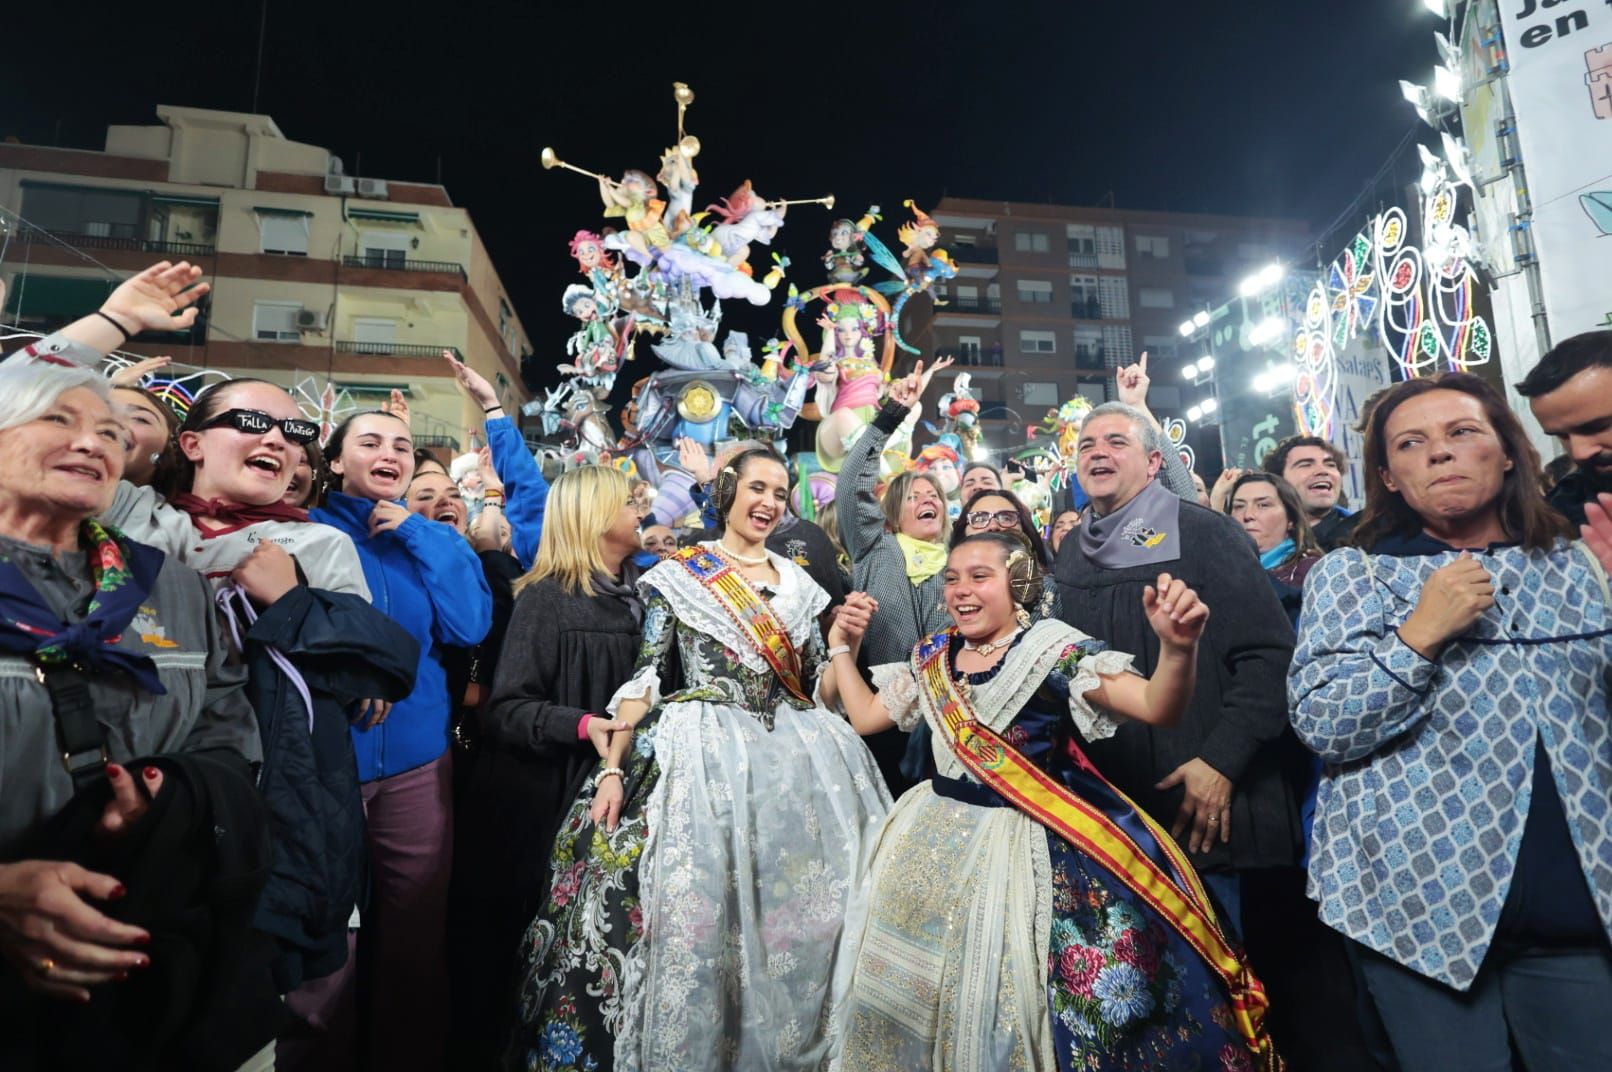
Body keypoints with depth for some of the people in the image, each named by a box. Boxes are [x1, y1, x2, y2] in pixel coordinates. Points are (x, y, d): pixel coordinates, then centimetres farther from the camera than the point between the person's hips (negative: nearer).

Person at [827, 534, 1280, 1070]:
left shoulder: (1056, 649, -13)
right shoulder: (931, 657, 4)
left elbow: (1157, 706, -22)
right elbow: (866, 717, 13)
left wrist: (1178, 645, -42)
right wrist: (842, 644, 5)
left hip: (1026, 842, -5)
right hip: (936, 837, 6)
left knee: (1009, 988, 1)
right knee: (916, 978, 16)